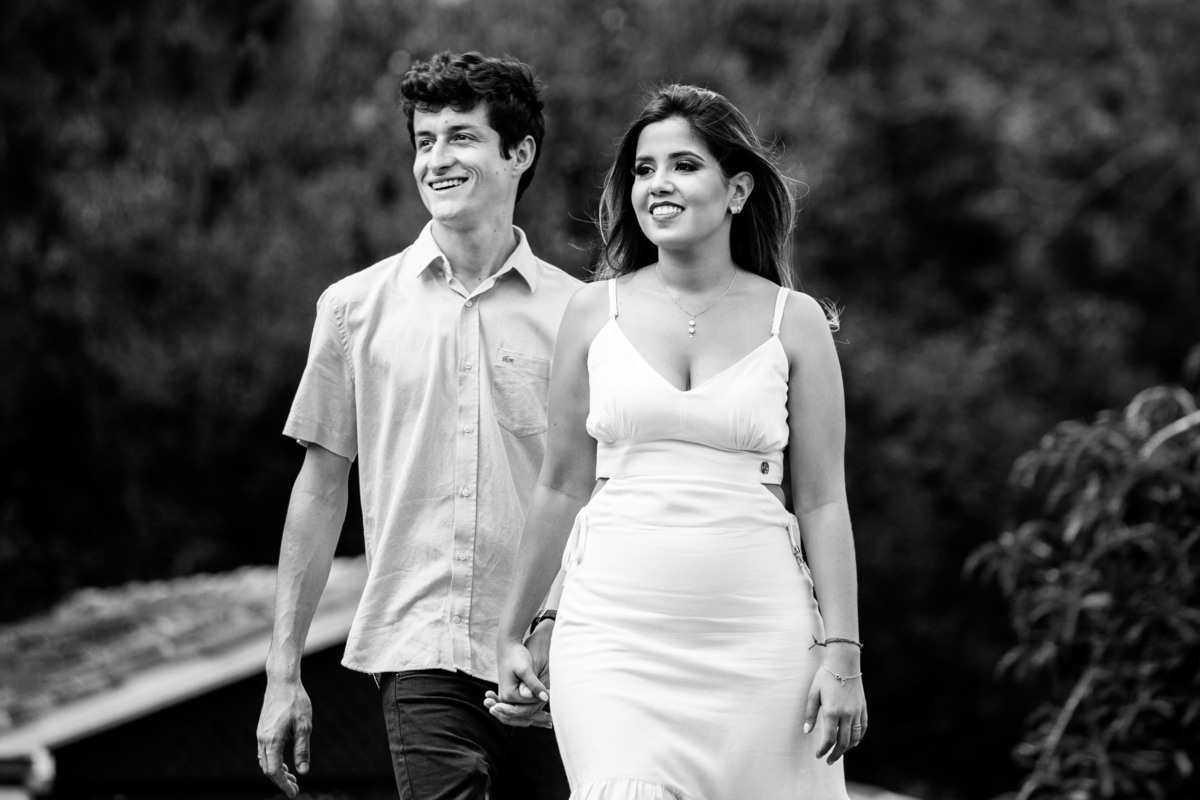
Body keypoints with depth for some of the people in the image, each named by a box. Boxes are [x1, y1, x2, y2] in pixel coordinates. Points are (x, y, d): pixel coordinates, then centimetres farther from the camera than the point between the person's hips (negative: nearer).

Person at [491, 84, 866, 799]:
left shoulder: (793, 322, 5)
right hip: (616, 627, 0)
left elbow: (824, 500, 4)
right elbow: (562, 487, 14)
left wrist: (842, 654, -3)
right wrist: (512, 632, 16)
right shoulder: (596, 312, 7)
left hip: (757, 631, 0)